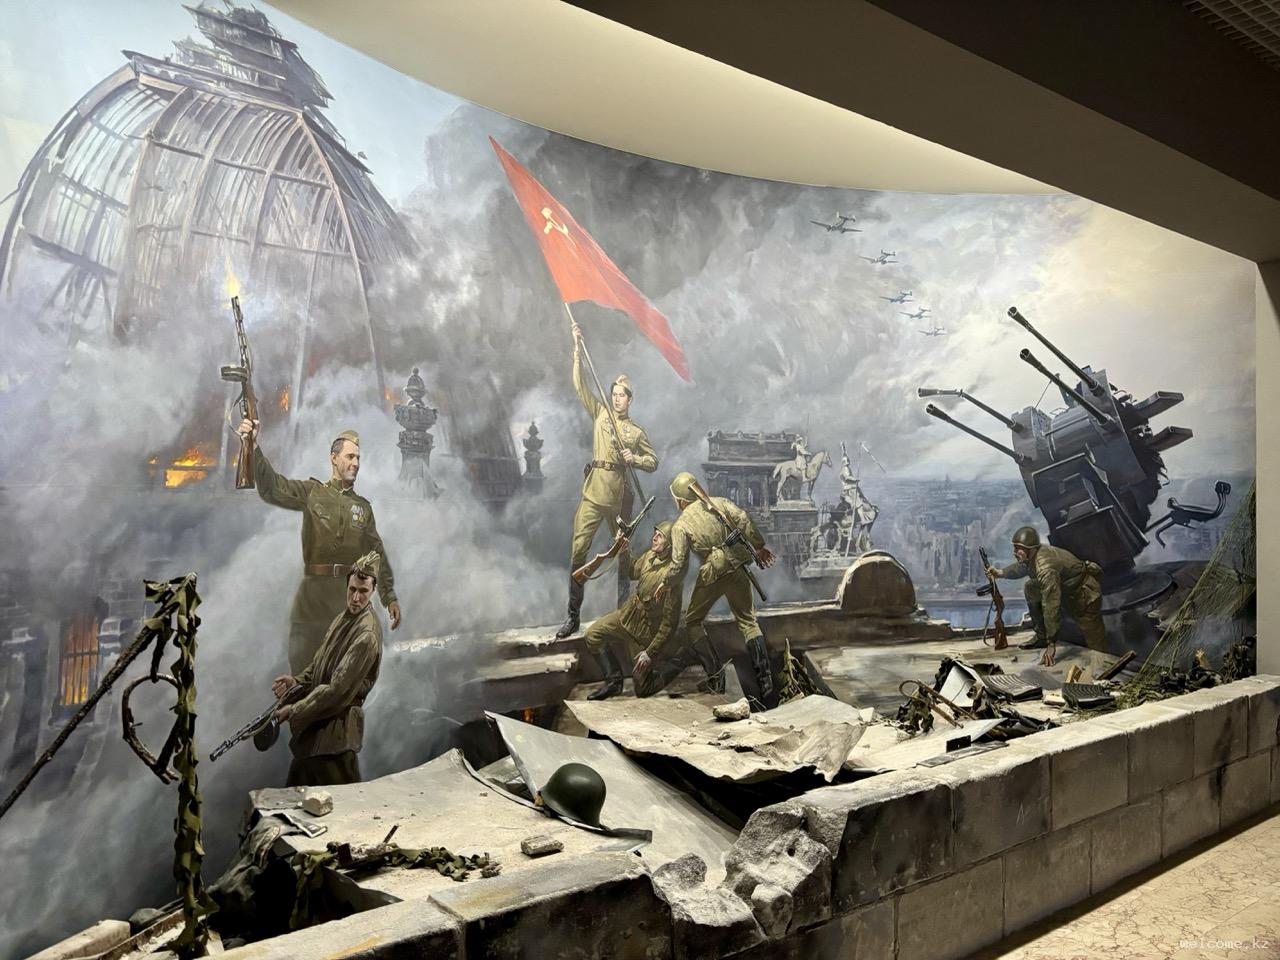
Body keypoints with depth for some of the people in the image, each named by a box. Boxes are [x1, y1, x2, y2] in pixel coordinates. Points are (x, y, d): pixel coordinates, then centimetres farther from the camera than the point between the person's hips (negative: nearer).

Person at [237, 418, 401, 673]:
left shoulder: (363, 506, 14)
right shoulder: (312, 492, 8)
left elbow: (377, 554, 14)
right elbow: (271, 487, -9)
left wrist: (389, 597, 9)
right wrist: (253, 447, -24)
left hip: (352, 594, 2)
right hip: (314, 591, -2)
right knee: (304, 668, 2)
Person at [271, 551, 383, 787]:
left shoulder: (367, 635, -23)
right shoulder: (344, 617, 6)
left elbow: (339, 690, -23)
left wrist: (294, 710, -15)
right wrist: (297, 681, -3)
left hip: (336, 727, -9)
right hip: (317, 719, 9)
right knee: (298, 787, 20)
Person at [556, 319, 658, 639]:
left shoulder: (637, 430, 13)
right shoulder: (600, 413, 12)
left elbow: (653, 462, 13)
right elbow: (579, 384, 5)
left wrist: (634, 459, -7)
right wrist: (577, 348, -2)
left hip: (620, 495, 1)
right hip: (593, 492, -1)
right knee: (578, 550, -8)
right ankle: (573, 614, -2)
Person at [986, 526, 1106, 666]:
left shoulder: (1045, 568, -36)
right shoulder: (1031, 555, -10)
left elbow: (1051, 608, -36)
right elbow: (1020, 567, 17)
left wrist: (1051, 645, -34)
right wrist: (1000, 572, -1)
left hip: (1086, 595, -9)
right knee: (1030, 589, 2)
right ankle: (1041, 637, 9)